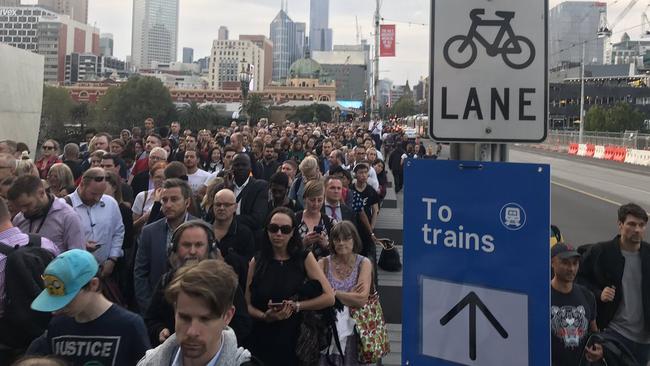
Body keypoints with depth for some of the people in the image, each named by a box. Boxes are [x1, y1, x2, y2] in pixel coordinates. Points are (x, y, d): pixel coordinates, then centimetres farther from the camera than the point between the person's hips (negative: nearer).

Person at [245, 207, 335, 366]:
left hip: (294, 342, -1)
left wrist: (296, 306, -15)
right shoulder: (256, 262, 1)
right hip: (261, 342, 1)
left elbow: (329, 297, -8)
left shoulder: (305, 259, -3)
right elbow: (247, 304, 0)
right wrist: (265, 316, -18)